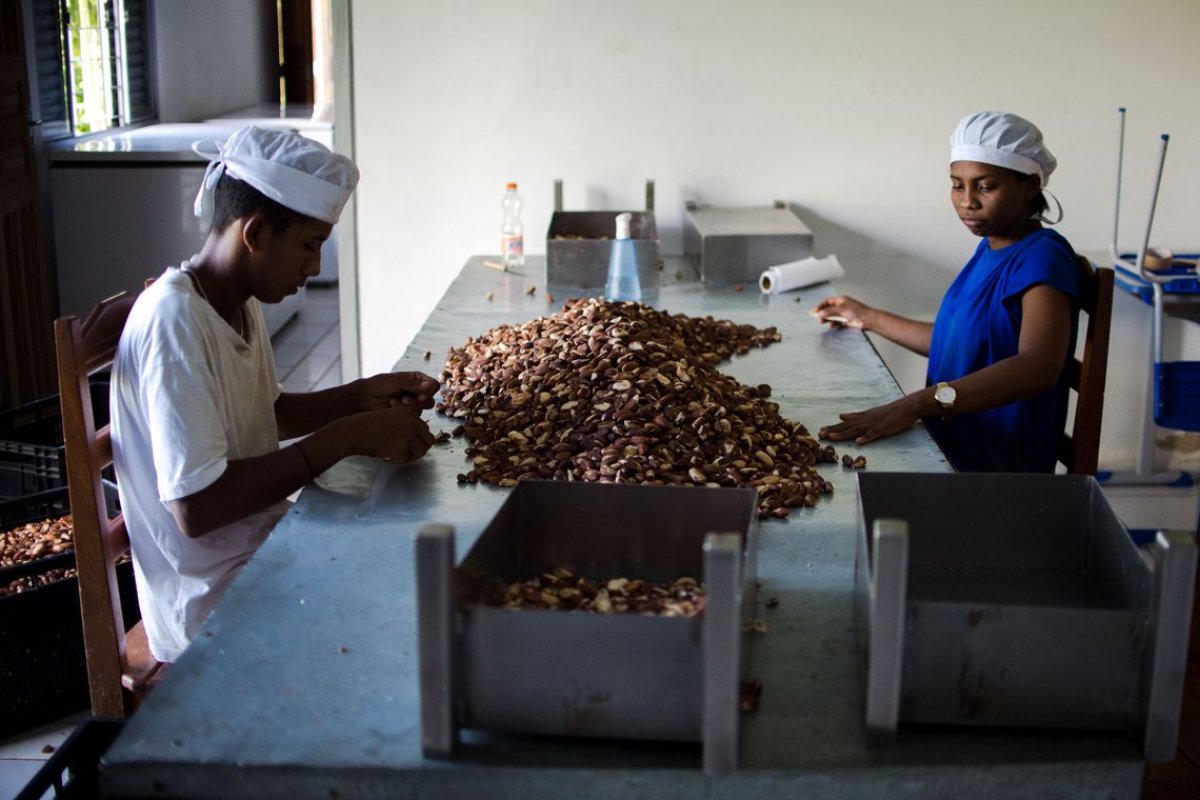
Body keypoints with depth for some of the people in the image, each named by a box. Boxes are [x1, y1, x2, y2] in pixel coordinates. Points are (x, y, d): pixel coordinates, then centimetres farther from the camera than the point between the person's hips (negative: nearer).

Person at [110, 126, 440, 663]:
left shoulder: (240, 301, 5)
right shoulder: (174, 320, -24)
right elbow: (196, 506, -29)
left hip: (262, 554, 9)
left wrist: (364, 396, 1)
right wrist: (348, 436, -27)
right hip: (215, 613, -9)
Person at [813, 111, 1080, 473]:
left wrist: (916, 405, -43)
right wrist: (869, 318, 29)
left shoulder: (1043, 258, -16)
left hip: (996, 473, -8)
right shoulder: (990, 248, 10)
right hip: (948, 455, 8)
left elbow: (1038, 368, -34)